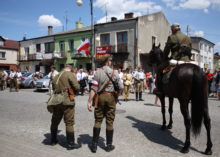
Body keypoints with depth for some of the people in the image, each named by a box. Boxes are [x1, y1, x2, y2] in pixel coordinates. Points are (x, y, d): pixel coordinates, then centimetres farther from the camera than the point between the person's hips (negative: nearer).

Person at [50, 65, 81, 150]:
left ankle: (53, 140, 34)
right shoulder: (70, 74, -4)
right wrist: (71, 89, 8)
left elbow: (54, 89, 18)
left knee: (55, 121, 19)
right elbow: (77, 87, -12)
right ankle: (71, 144, 7)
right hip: (67, 101, -7)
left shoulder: (56, 77, 17)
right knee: (69, 123, 0)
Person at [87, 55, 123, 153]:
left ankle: (94, 144, 13)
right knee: (109, 121, 8)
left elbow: (93, 89, -9)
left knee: (98, 121, 10)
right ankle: (109, 145, 17)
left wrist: (89, 101, -8)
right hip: (111, 97, -1)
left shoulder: (97, 73, -2)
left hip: (100, 97, 1)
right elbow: (121, 87, -3)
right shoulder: (114, 72, -2)